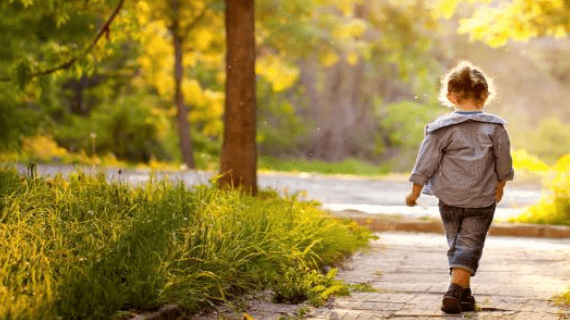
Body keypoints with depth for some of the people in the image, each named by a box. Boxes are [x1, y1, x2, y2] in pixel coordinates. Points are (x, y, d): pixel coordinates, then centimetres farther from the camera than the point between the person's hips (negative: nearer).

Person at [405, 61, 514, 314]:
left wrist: (415, 192, 5)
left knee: (456, 244, 16)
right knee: (470, 246, 0)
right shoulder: (494, 127, -4)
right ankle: (455, 291, -18)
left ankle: (465, 295, 20)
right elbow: (503, 163, 5)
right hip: (482, 199, -1)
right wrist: (499, 186, 22)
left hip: (449, 198, 1)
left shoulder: (441, 127, -6)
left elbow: (426, 163, -4)